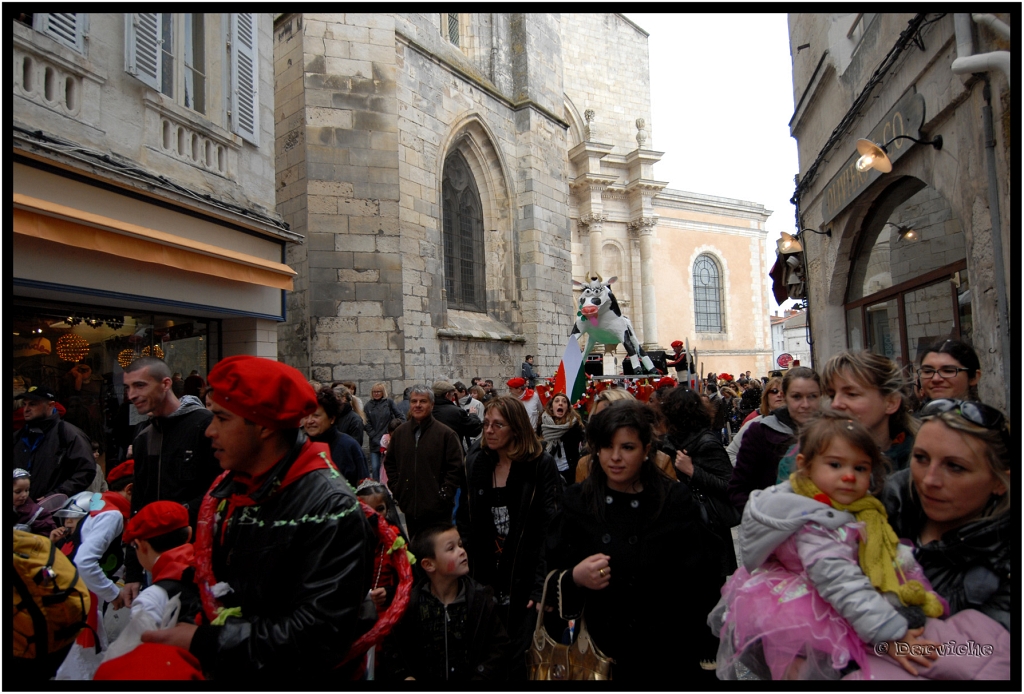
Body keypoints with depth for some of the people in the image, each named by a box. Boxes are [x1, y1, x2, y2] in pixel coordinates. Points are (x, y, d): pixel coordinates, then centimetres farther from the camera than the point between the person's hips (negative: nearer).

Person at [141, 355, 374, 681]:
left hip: (281, 676, -7)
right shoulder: (224, 489, 5)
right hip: (218, 671, 7)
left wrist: (203, 643, -18)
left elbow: (317, 635, -23)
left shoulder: (331, 508, -19)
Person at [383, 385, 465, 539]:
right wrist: (396, 489, 7)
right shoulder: (400, 432, 7)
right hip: (409, 508, 4)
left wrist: (444, 494, -11)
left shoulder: (446, 433, -7)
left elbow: (456, 467, -8)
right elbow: (389, 463, 17)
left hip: (437, 510, -4)